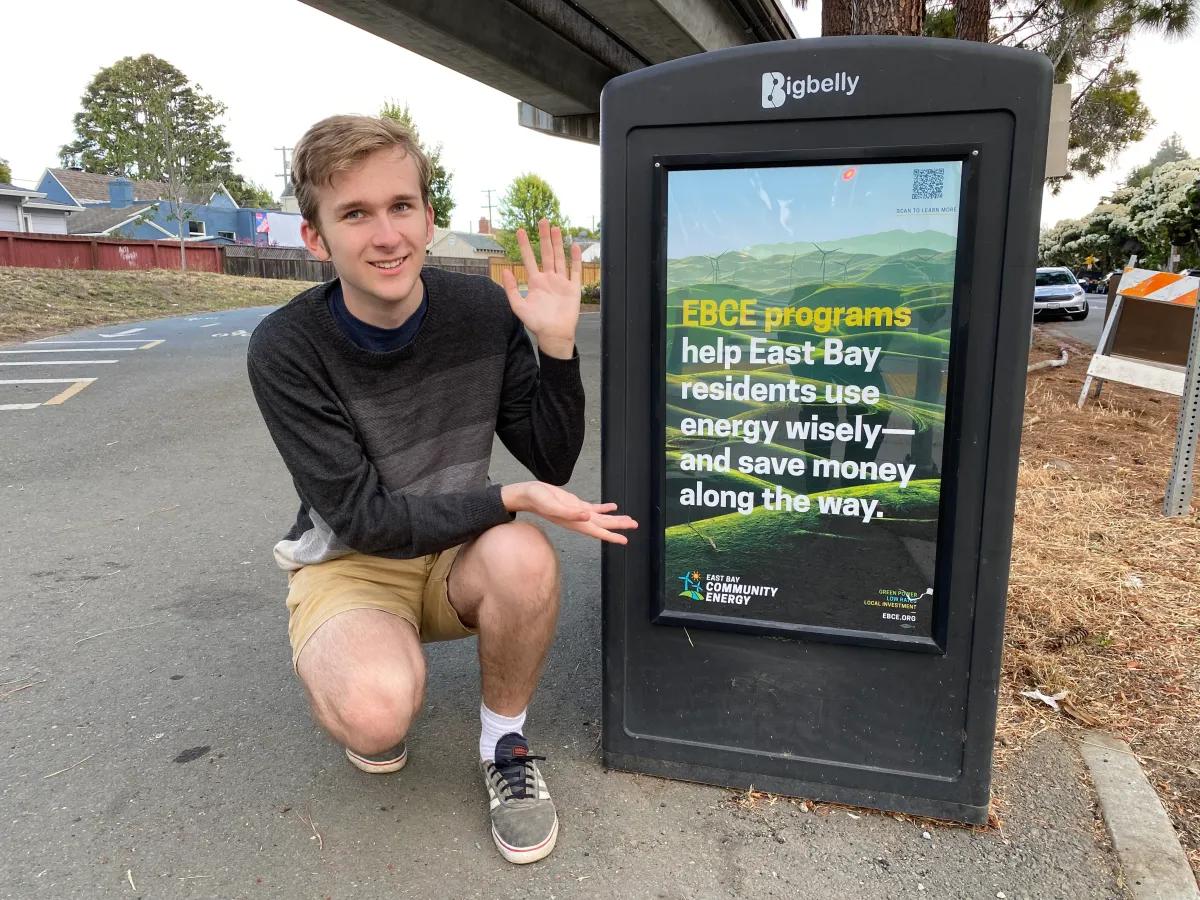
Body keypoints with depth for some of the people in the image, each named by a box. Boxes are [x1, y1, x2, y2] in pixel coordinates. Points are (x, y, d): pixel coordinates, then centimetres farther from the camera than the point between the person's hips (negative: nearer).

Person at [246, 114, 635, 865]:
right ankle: (360, 696, 8)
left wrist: (558, 344, -22)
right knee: (377, 713, -32)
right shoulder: (286, 349, -20)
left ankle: (504, 742, -3)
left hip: (460, 555, 3)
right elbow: (363, 519, -20)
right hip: (348, 563, -2)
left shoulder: (484, 310, -13)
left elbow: (554, 466, -8)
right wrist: (509, 500, -29)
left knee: (524, 556, -32)